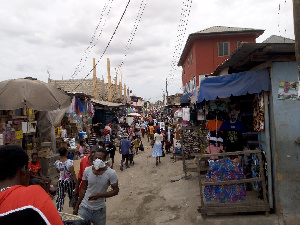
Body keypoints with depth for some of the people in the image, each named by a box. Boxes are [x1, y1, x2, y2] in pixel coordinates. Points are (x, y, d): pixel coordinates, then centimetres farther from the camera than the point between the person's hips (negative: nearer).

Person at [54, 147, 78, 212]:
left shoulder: (57, 162, -6)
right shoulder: (70, 162, -21)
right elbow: (73, 174, -19)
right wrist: (76, 182, -12)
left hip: (60, 181, 3)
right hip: (69, 181, -3)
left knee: (60, 197, 9)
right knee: (72, 196, 15)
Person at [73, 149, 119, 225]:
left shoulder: (111, 173, -16)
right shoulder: (87, 170, -8)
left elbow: (115, 190, -10)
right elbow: (83, 189, 4)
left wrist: (99, 195, -23)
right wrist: (77, 206, 8)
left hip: (99, 210, -1)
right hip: (84, 207, 1)